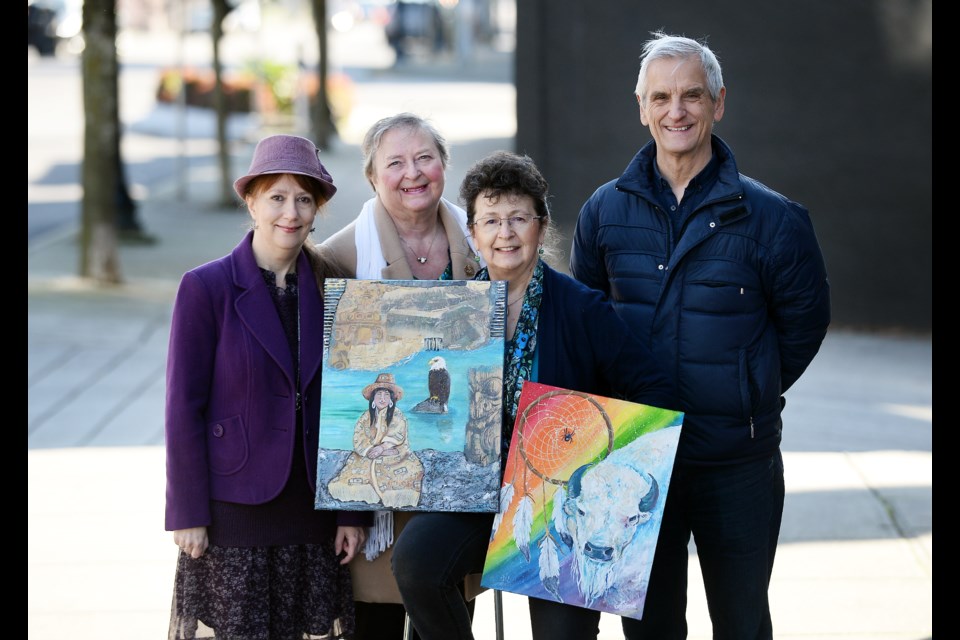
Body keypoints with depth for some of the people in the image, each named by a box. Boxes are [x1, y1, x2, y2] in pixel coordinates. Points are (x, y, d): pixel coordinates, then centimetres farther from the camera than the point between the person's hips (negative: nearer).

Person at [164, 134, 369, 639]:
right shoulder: (205, 288, -4)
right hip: (235, 511, -3)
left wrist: (354, 512, 4)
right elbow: (184, 408, -5)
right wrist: (187, 516, -9)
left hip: (313, 513, 3)